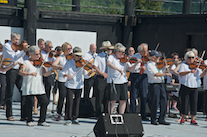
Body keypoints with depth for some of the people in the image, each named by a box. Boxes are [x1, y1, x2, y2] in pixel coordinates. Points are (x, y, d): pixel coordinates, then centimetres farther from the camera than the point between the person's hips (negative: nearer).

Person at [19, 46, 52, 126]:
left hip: (39, 87, 5)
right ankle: (29, 121, 16)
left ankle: (41, 121, 8)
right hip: (29, 87, -4)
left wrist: (52, 71, -14)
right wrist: (30, 73, -31)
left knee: (45, 102, -3)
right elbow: (20, 72, -17)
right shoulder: (26, 63, -2)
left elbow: (44, 74, 4)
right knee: (30, 104, -4)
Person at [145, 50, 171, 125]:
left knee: (164, 102, 4)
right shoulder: (149, 65, -11)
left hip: (161, 84, 7)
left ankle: (161, 119, 11)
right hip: (154, 85, -7)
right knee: (155, 103, -4)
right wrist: (166, 74, -27)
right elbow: (156, 74, -23)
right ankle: (153, 120, 8)